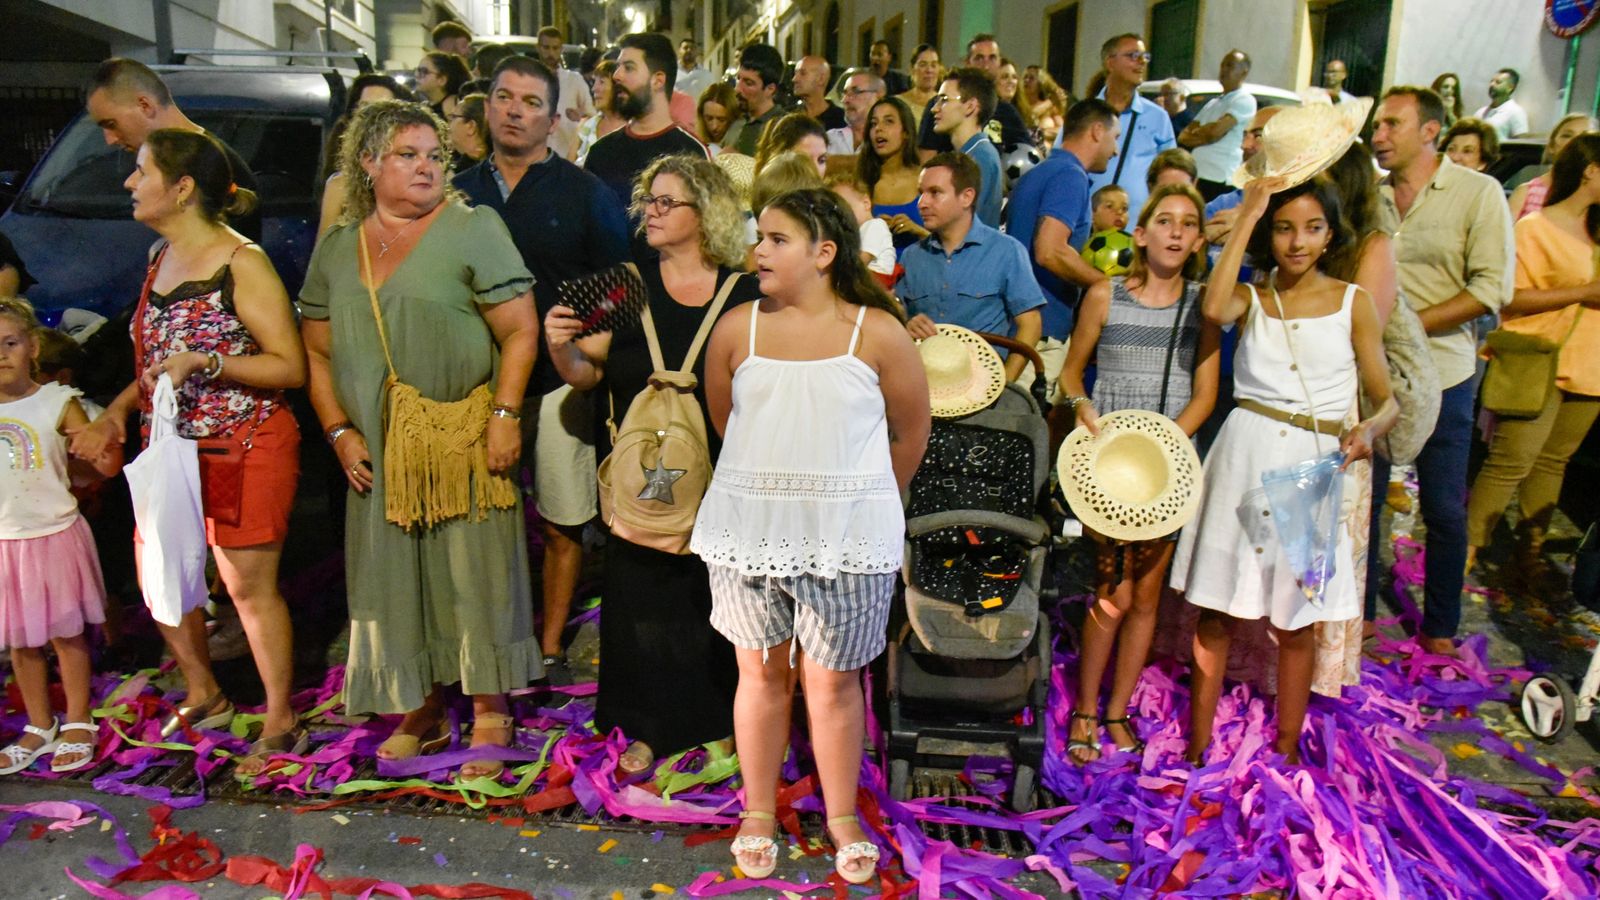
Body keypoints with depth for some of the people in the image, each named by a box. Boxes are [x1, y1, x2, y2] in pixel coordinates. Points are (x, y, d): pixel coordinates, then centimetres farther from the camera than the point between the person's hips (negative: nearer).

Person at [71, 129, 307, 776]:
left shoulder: (240, 263, -14)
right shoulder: (161, 258, 11)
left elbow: (291, 367, -17)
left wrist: (205, 363, -26)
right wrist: (116, 412, 7)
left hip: (246, 449, -8)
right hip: (175, 448, 8)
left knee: (249, 586, -1)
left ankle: (281, 724, 15)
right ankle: (204, 695, 36)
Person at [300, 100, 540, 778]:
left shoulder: (473, 230, -2)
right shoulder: (336, 248, 12)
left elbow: (520, 331, -7)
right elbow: (319, 353, 14)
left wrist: (504, 416, -15)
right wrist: (340, 431, 4)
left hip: (464, 443, -4)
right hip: (378, 451, 5)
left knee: (476, 572, 2)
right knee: (394, 574, 10)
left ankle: (490, 713, 16)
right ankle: (423, 709, 27)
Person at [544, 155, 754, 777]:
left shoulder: (746, 294, 0)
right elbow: (587, 374, 1)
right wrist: (561, 346, -18)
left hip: (723, 475, -1)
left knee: (720, 598, 8)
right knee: (643, 596, 6)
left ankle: (729, 718, 28)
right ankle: (651, 727, 24)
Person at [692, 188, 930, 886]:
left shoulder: (877, 332, -5)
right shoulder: (737, 328, 2)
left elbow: (911, 433, 5)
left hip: (846, 537, -2)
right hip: (748, 529, 2)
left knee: (833, 678, 8)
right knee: (761, 672, 13)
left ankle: (843, 818, 28)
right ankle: (759, 813, 31)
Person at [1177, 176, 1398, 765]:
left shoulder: (1352, 302, 7)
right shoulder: (1250, 298, 8)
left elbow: (1387, 400, 5)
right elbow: (1213, 309, -19)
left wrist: (1369, 429, -18)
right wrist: (1247, 217, -11)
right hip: (1245, 456, 0)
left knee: (1296, 620, 7)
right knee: (1218, 609, 3)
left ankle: (1286, 748, 22)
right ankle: (1197, 743, 15)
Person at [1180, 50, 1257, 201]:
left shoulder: (1245, 100, -1)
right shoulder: (1212, 103, 24)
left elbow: (1216, 130, -14)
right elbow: (1183, 137, 17)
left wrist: (1196, 132, 4)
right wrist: (1203, 136, -3)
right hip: (1194, 176, 8)